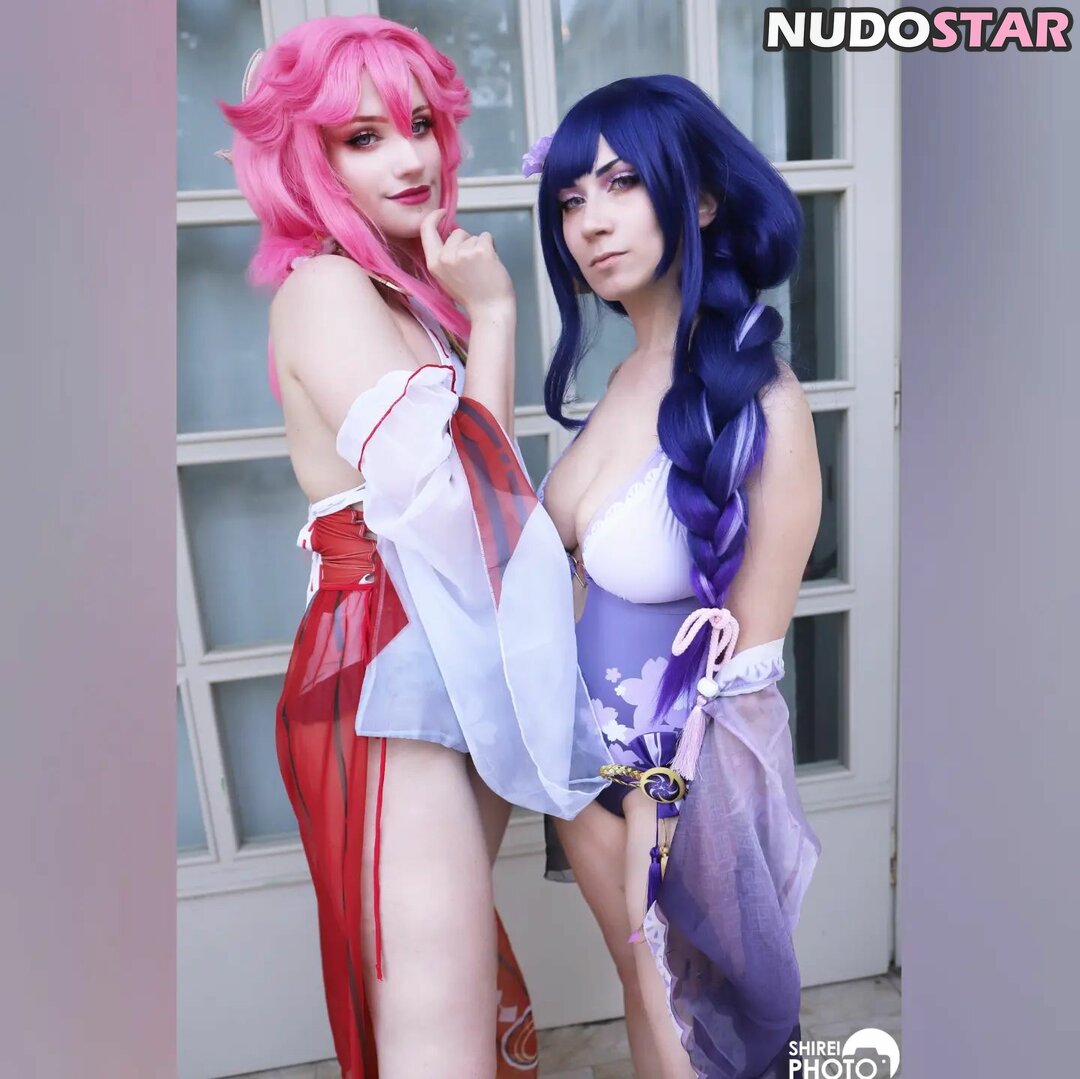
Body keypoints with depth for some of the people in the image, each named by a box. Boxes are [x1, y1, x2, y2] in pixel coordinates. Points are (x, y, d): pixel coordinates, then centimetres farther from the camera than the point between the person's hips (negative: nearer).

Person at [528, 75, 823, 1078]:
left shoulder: (758, 402, -23)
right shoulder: (628, 377, -3)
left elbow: (745, 671, -17)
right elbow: (587, 571, 4)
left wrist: (661, 811, -10)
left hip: (691, 775, -5)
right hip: (592, 756, 6)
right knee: (644, 991, 28)